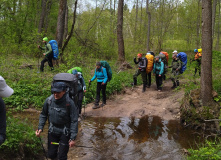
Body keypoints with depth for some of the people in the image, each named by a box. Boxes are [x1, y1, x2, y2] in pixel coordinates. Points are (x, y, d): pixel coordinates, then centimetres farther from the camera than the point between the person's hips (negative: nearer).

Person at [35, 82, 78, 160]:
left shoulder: (69, 103, -21)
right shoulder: (49, 100, -11)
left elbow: (74, 121, -17)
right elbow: (43, 115, 5)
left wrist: (73, 138, -17)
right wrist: (40, 128, -6)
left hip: (65, 133, -3)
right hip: (52, 131, 4)